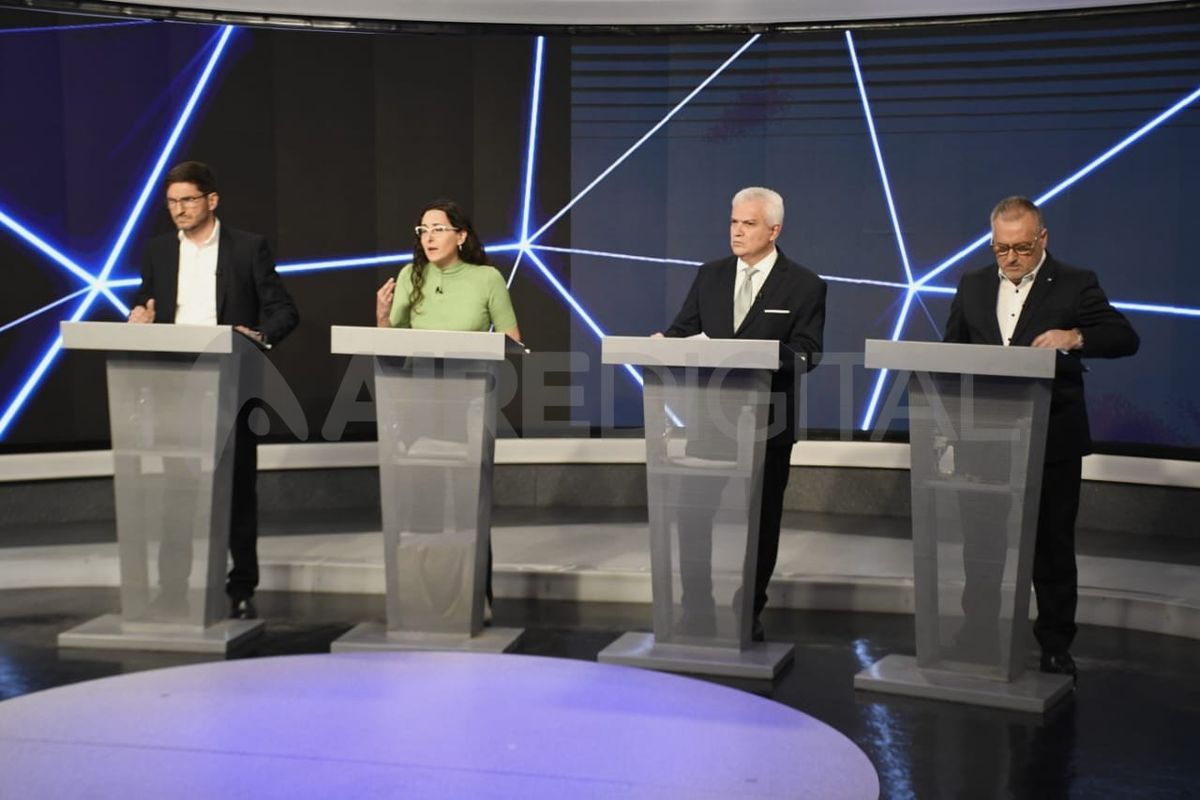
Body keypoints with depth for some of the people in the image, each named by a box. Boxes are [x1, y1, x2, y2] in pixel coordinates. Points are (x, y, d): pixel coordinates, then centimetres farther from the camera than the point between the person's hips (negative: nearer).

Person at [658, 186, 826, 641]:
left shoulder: (804, 286, -3)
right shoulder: (710, 276, 10)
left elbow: (805, 355, -11)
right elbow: (682, 332, 8)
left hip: (768, 420, -3)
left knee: (760, 519, 7)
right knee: (696, 514, 2)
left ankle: (748, 614, 19)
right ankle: (696, 609, 12)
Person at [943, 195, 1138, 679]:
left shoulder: (1074, 285, -3)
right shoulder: (973, 286, 10)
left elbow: (1125, 339, -9)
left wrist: (1075, 337, -29)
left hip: (1052, 440, -3)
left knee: (1052, 546, 5)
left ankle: (1055, 647, 16)